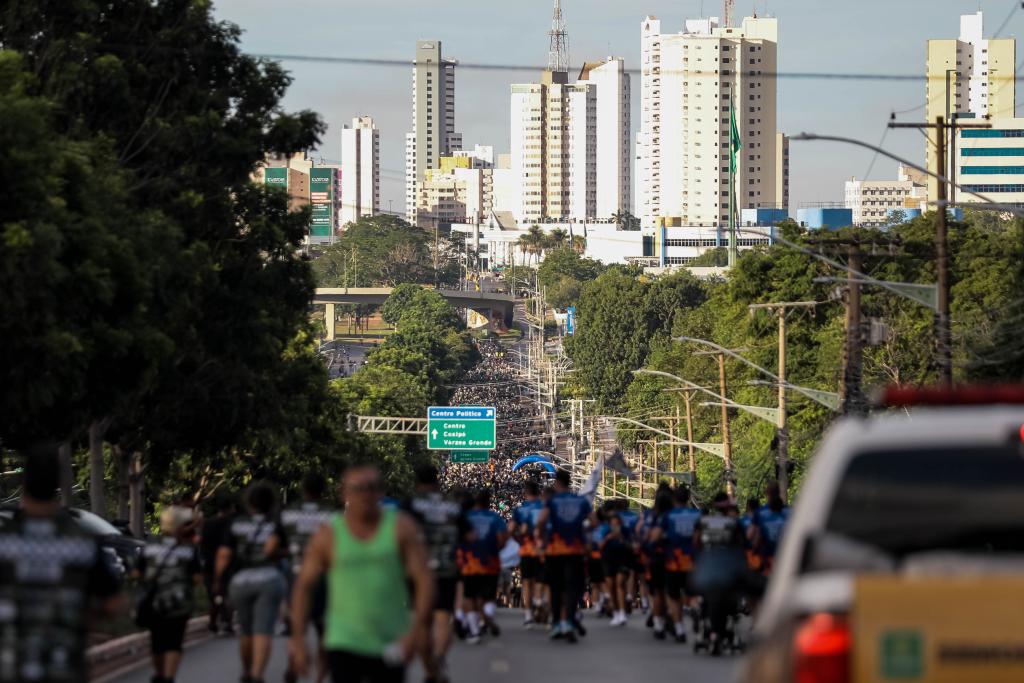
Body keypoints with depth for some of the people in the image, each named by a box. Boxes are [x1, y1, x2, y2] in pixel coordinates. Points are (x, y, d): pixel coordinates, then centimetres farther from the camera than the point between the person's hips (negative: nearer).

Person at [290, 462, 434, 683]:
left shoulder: (400, 528, 1)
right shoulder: (329, 536, -1)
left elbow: (423, 580, -4)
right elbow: (303, 586, 5)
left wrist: (417, 629, -17)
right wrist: (298, 640, -2)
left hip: (390, 646, 2)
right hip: (344, 645, -2)